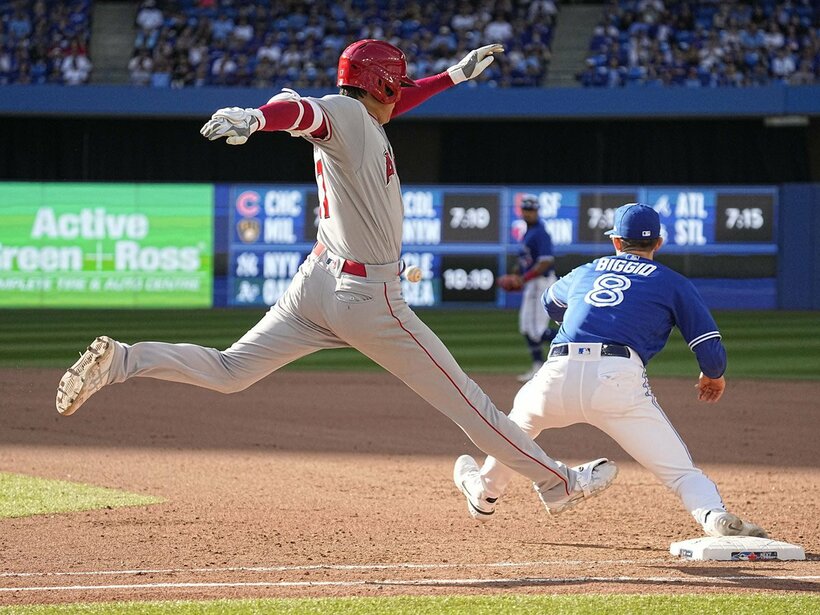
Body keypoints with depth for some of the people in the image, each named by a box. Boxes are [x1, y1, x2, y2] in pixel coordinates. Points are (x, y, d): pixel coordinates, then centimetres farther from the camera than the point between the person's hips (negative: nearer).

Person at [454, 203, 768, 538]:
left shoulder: (585, 273, 29)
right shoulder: (672, 283, 17)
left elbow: (550, 303, 51)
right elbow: (710, 347, 10)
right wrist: (713, 375, 32)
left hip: (557, 375, 3)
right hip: (617, 380, -3)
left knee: (520, 420, 36)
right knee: (679, 470, -5)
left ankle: (486, 487, 55)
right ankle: (716, 517, -33)